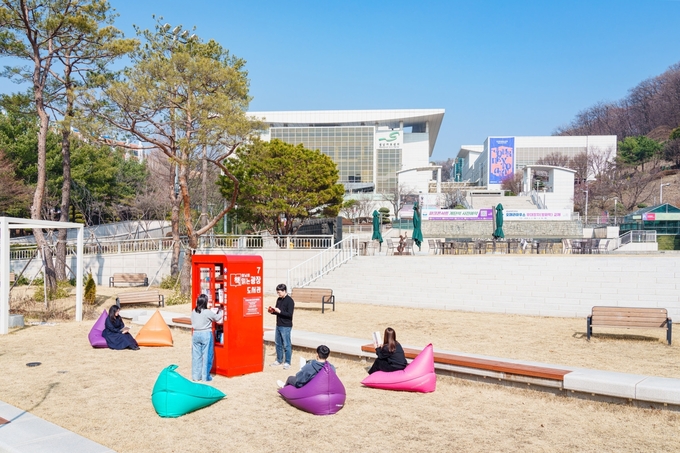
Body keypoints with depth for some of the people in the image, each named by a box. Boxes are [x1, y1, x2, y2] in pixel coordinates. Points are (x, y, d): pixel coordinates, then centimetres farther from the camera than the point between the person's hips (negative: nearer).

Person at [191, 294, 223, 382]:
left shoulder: (193, 312, 1)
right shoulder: (208, 312, -13)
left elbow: (193, 323, 10)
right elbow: (217, 318, 2)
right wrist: (220, 311, 21)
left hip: (196, 334, 5)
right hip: (206, 334, -5)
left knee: (196, 356, 10)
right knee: (206, 356, 3)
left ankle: (196, 376, 16)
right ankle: (205, 376, 7)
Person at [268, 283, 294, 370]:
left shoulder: (290, 301, -14)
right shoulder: (279, 300, 10)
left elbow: (290, 314, -19)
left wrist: (279, 311, -23)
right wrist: (272, 311, -2)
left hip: (286, 326, -8)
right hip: (278, 325, 8)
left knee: (286, 345, -1)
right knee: (278, 344, 15)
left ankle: (287, 362, 8)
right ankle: (279, 360, 27)